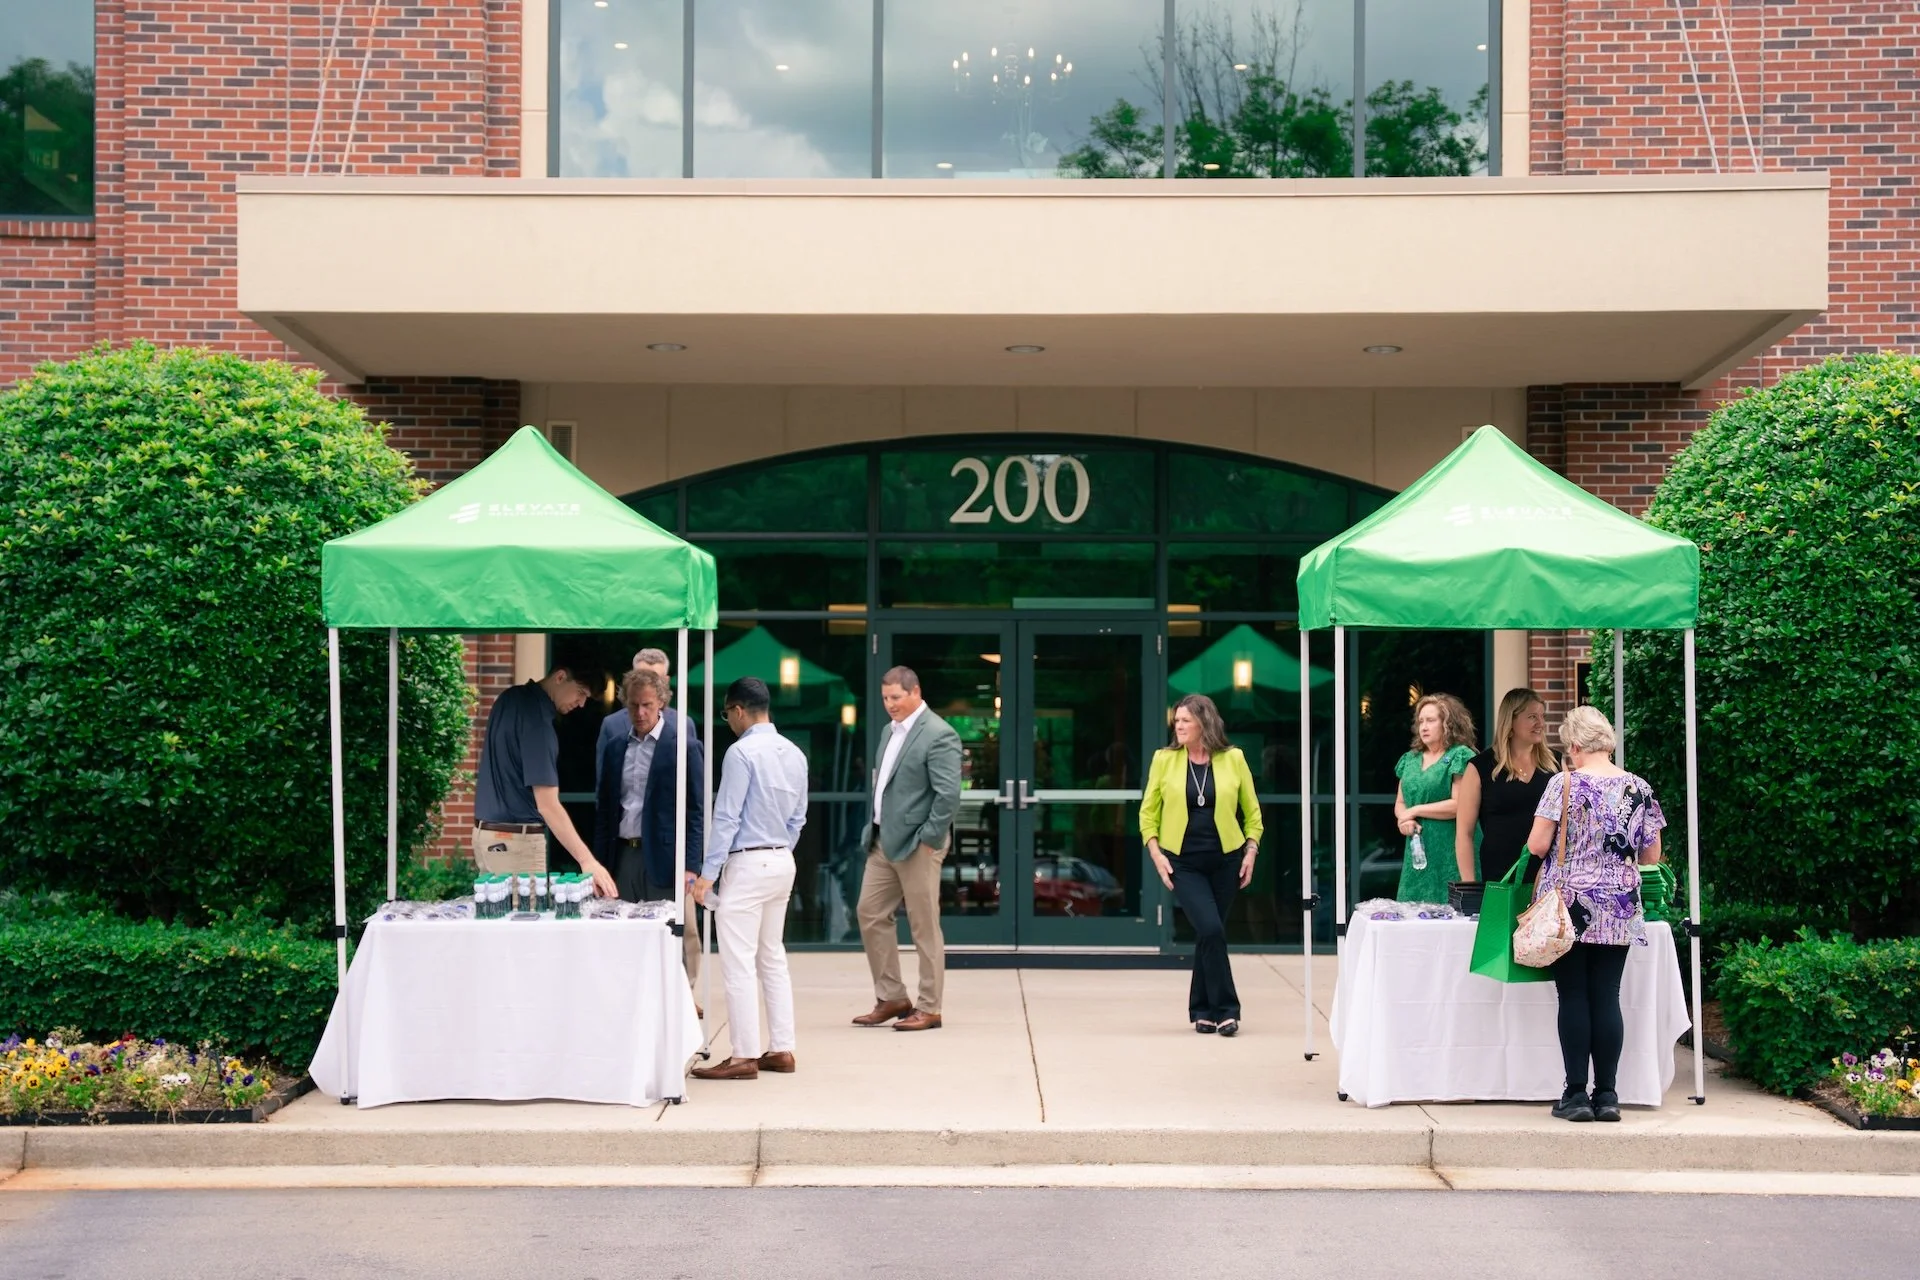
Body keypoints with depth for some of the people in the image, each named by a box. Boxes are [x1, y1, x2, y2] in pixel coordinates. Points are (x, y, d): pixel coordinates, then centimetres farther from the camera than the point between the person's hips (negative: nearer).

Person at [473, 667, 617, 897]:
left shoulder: (511, 699, 7)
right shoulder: (536, 720, -21)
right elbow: (547, 805, -25)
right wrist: (587, 860, -27)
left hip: (487, 833, 9)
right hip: (515, 840, -9)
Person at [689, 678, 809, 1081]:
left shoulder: (742, 752, -15)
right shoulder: (794, 754, 8)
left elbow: (727, 818, -16)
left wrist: (708, 873, -13)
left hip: (747, 865, -8)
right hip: (782, 862, 8)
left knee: (739, 964, -4)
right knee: (773, 958, 15)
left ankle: (745, 1057, -3)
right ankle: (781, 1049, 16)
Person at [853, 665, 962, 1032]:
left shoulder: (938, 735, -13)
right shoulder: (891, 730, 14)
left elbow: (949, 794, -19)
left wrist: (928, 840, -18)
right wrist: (875, 829, 13)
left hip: (916, 845, -9)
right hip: (883, 841, 9)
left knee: (924, 927, -1)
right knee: (869, 914, 9)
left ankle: (929, 1008, 9)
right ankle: (891, 998, 19)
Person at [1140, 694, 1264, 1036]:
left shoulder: (1233, 759, -1)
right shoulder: (1164, 759, -1)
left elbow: (1252, 811, 7)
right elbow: (1148, 811, 5)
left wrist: (1251, 851, -2)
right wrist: (1156, 853, -5)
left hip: (1225, 861, 1)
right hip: (1182, 863, -1)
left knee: (1209, 934, 7)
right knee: (1210, 929, -16)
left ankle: (1202, 1009, 22)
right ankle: (1225, 1009, -6)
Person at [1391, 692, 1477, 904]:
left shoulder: (1460, 756, -5)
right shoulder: (1411, 759, 17)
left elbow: (1458, 805, -14)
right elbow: (1399, 804, 20)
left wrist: (1415, 811, -8)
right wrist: (1404, 820, -3)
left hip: (1449, 853, -7)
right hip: (1417, 852, 7)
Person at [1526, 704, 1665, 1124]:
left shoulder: (1564, 784, -9)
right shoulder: (1639, 788, 2)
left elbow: (1537, 846, -9)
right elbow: (1651, 856, 7)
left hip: (1568, 905, -3)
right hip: (1619, 911, 3)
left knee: (1573, 997, 2)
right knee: (1606, 997, 6)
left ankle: (1576, 1094, 2)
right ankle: (1607, 1095, 7)